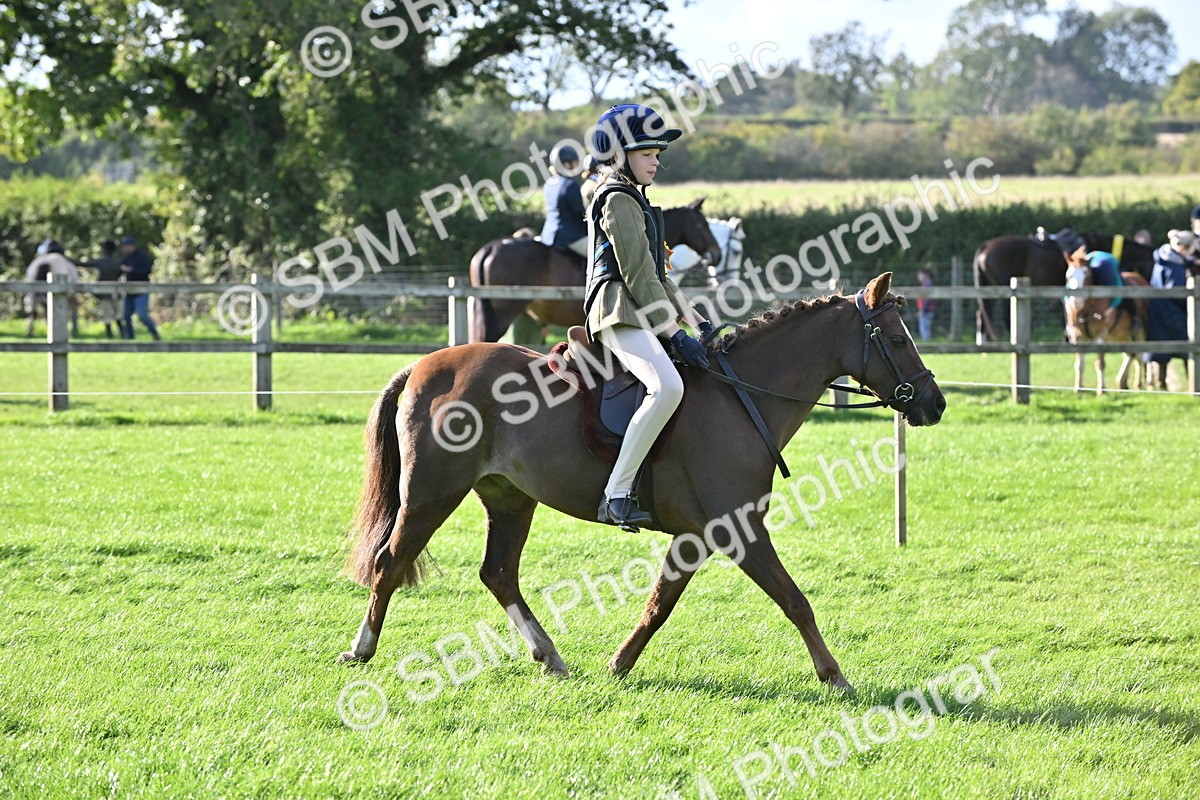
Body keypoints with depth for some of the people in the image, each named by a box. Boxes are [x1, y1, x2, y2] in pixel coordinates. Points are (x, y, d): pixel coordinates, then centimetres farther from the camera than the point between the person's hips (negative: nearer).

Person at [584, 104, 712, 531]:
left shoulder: (634, 200, 23)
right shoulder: (618, 201, -9)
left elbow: (658, 275, 25)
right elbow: (638, 276, -16)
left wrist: (695, 320, 16)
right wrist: (676, 334, -19)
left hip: (644, 315, 11)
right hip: (620, 314, -11)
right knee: (667, 386, -33)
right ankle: (617, 495, -34)